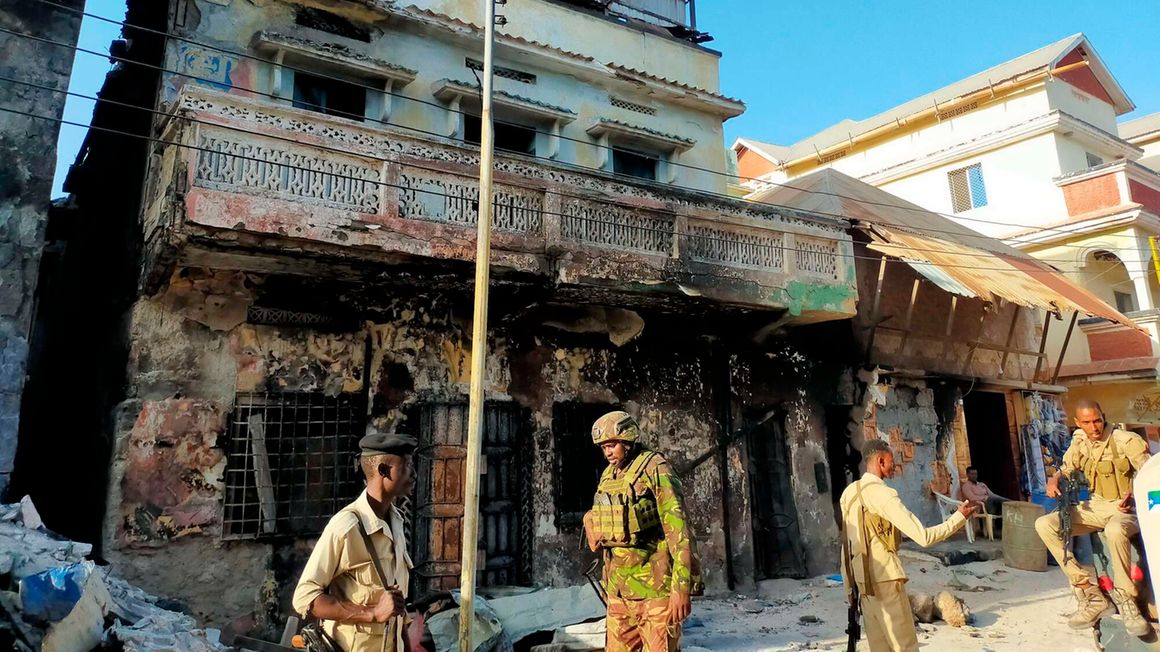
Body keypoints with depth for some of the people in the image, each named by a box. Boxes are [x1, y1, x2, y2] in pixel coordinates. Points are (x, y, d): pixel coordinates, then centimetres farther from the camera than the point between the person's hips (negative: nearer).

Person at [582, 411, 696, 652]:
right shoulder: (608, 475, 13)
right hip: (618, 587, 7)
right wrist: (591, 527, 4)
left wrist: (682, 586, -20)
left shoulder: (654, 469, -9)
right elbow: (593, 516, 27)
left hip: (653, 587, -7)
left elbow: (677, 527, -15)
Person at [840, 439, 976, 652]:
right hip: (885, 580, -7)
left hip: (861, 580, 7)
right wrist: (960, 516, -7)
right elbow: (923, 537, -19)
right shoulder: (882, 494, -16)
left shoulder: (848, 493, 6)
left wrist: (848, 584, 16)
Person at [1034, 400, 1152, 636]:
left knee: (1115, 530, -42)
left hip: (1125, 509, -6)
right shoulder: (1080, 442, 5)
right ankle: (1091, 594, -13)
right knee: (1044, 524, -14)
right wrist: (1054, 480, -10)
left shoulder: (1127, 440, -11)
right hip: (1095, 507, 6)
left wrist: (1135, 496, -33)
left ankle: (1125, 600, -21)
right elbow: (1066, 468, 14)